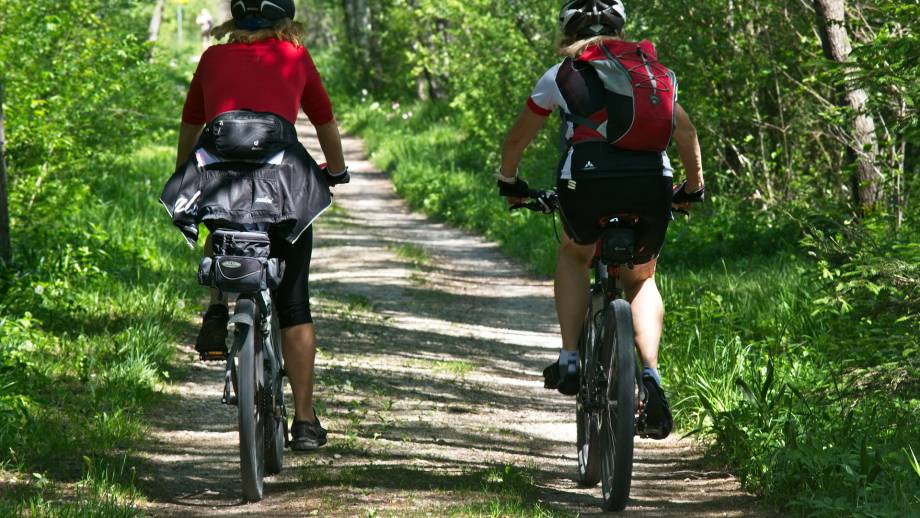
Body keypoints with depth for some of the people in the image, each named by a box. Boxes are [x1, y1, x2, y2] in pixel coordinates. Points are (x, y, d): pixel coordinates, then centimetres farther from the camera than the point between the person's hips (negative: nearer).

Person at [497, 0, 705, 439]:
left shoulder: (561, 75, 20)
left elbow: (516, 140, 30)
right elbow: (685, 131, 23)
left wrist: (508, 183, 48)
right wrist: (694, 189, 37)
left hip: (588, 177, -1)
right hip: (652, 182, 1)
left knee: (574, 255, 31)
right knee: (640, 280, 25)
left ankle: (570, 359, 18)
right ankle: (651, 374, 2)